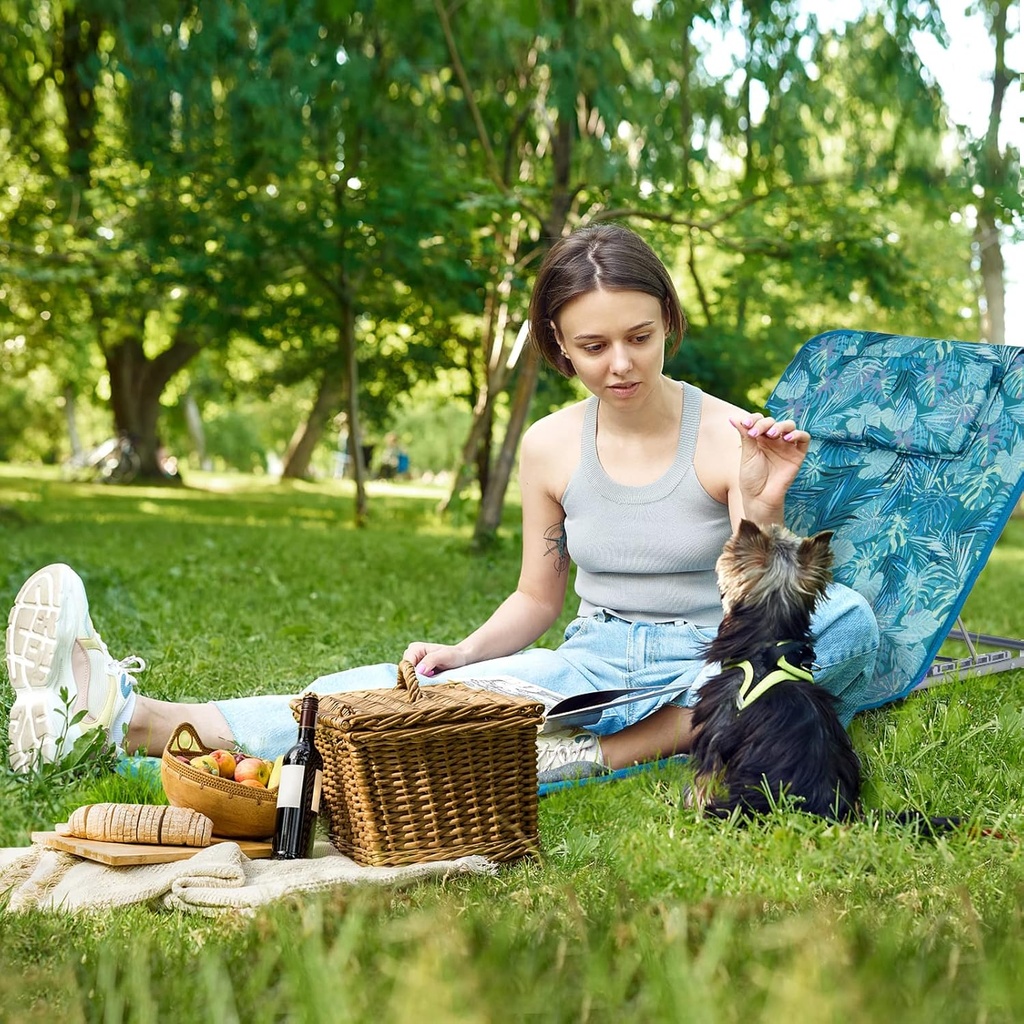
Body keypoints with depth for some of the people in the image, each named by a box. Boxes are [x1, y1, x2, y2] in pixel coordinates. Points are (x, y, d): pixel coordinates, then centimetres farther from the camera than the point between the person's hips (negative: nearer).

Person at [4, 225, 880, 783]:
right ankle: (128, 719, -34)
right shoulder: (549, 448, 3)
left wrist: (761, 509, -29)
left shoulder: (730, 439, -8)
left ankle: (597, 753, -34)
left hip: (709, 672, -2)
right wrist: (465, 652, -7)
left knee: (848, 620, -31)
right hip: (594, 661, 2)